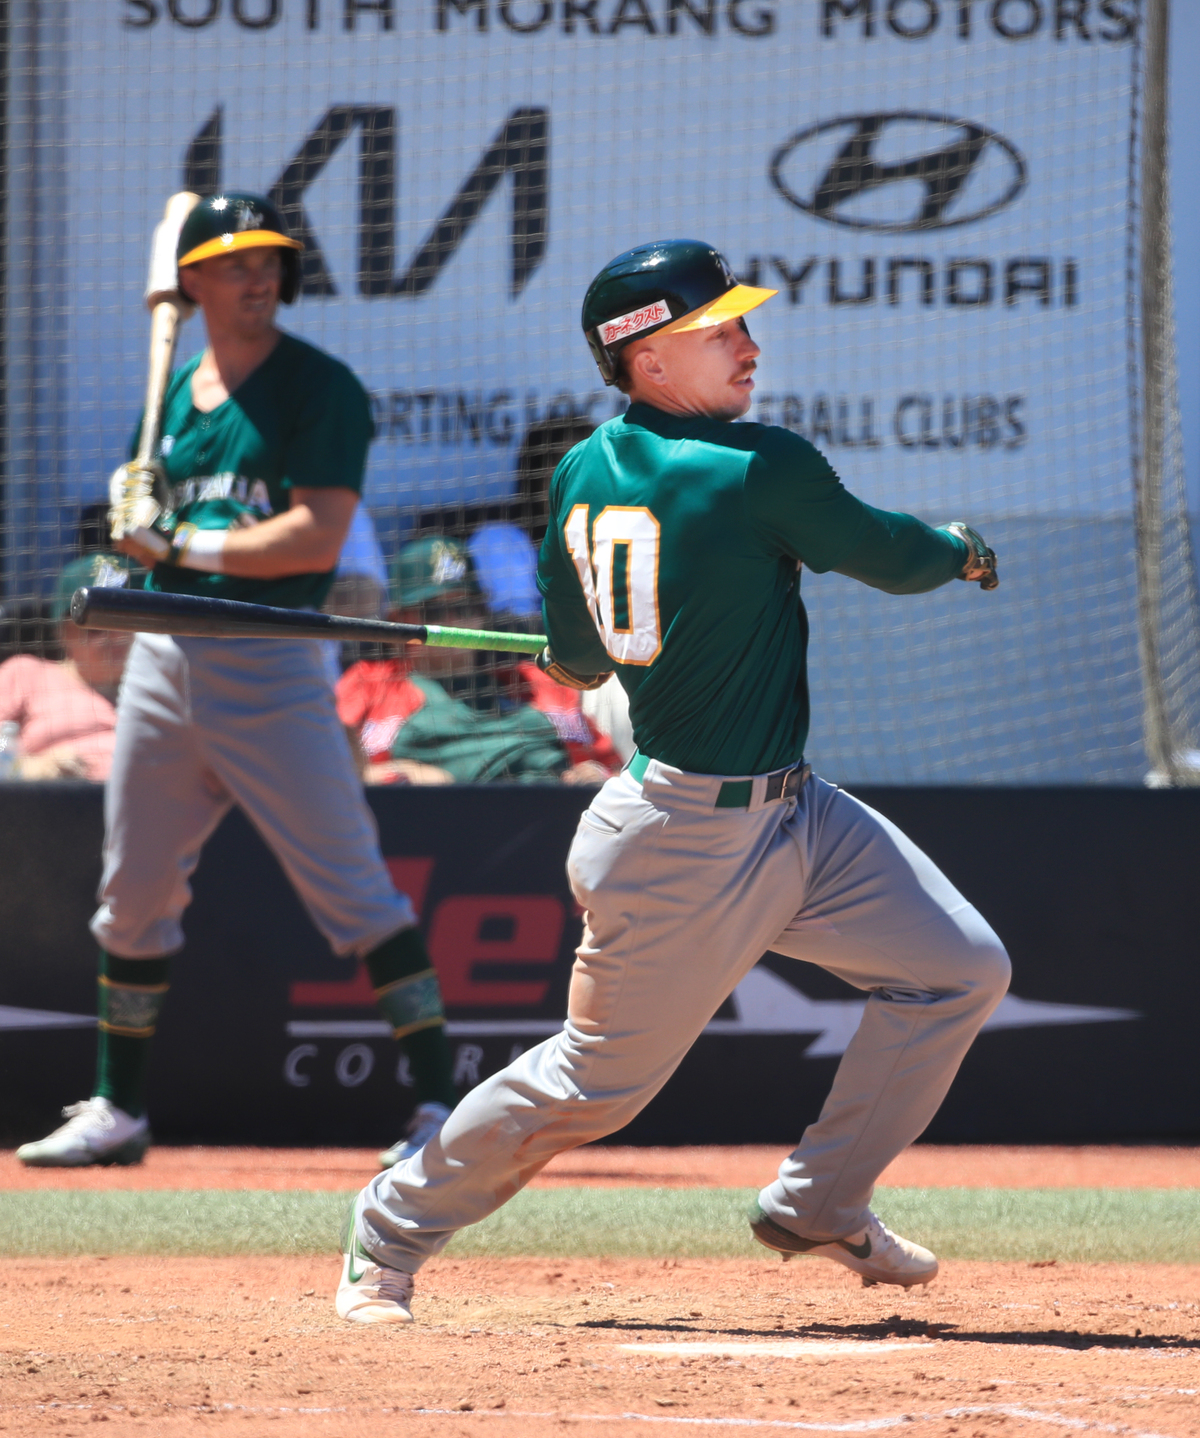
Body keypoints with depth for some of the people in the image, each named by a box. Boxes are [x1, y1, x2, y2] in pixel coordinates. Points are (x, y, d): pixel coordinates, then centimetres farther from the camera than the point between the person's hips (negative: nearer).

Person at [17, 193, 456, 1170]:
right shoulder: (177, 395, 15)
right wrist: (132, 513, -3)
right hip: (164, 656, 6)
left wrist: (183, 544, -13)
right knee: (133, 895, 11)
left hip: (271, 663, -6)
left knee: (353, 887, -9)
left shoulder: (321, 389, -5)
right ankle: (119, 1111, 23)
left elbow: (317, 539, -15)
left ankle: (440, 1101, -8)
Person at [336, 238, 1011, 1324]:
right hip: (683, 846, -9)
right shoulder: (759, 470, -21)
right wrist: (961, 550, 17)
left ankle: (818, 1205, 17)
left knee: (961, 971, 5)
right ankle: (392, 1233, 24)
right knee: (597, 1081, 5)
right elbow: (887, 557, -5)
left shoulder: (584, 474, 3)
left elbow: (573, 661, 12)